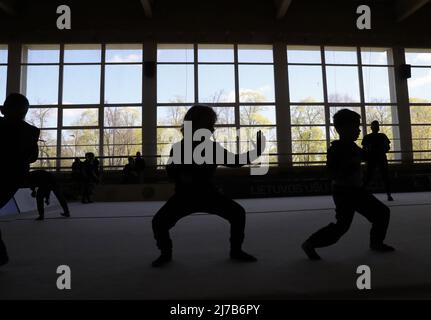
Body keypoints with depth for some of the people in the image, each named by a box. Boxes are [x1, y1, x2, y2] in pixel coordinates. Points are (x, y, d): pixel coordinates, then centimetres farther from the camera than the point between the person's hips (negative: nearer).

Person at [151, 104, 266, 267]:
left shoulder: (213, 147, -6)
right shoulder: (179, 148, -13)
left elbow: (234, 161, 0)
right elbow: (171, 171, -8)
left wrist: (255, 152, -11)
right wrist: (181, 175, -32)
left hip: (208, 194, 2)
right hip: (184, 196, -2)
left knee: (238, 212, -12)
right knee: (159, 221, -19)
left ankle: (236, 250, 10)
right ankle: (166, 253, 11)